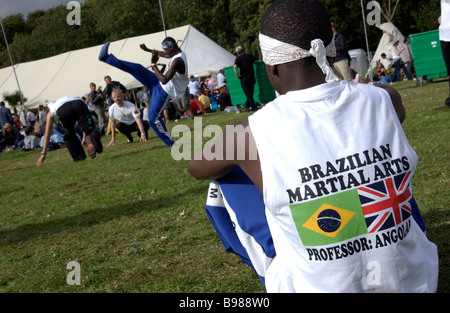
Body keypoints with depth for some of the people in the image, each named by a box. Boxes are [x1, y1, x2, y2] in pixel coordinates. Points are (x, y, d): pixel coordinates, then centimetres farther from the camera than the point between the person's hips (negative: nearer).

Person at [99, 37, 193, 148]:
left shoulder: (178, 61, -30)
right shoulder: (177, 53, 2)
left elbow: (164, 80, -34)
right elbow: (163, 54, 27)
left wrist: (154, 64, -26)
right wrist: (148, 50, 29)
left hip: (163, 90, -9)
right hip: (159, 83, 9)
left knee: (153, 119, -4)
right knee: (137, 68, 5)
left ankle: (169, 142, 12)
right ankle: (107, 58, 11)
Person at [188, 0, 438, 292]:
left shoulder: (250, 134, -19)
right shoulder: (385, 100, -11)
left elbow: (198, 168, 5)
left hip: (317, 287, -3)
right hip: (417, 281, 3)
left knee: (224, 183, 14)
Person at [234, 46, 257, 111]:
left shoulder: (238, 58, -7)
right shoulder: (250, 55, 4)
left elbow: (235, 67, -24)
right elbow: (253, 62, 24)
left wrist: (237, 75, -14)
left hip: (244, 78, -3)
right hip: (251, 76, 3)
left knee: (248, 94, 4)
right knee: (251, 92, 18)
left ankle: (254, 107, 2)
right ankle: (247, 104, 15)